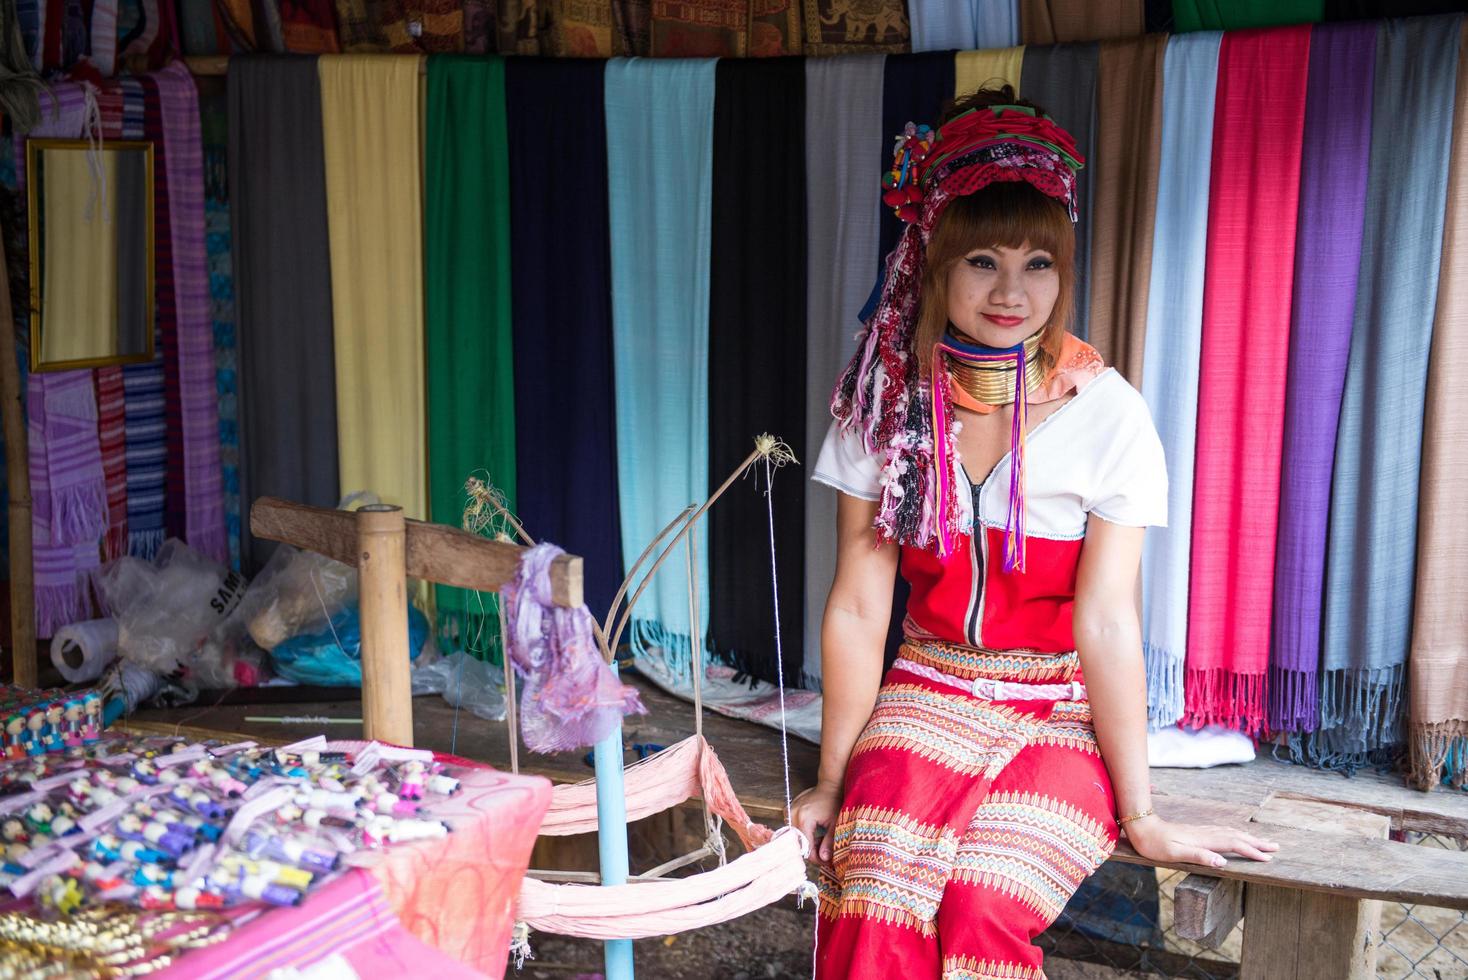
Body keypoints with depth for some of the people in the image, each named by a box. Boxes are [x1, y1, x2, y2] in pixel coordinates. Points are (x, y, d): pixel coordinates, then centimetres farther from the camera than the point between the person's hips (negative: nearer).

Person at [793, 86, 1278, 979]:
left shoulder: (1107, 412, -9)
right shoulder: (887, 404, -2)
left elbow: (1106, 621, -11)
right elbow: (859, 605, -3)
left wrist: (1140, 814, -10)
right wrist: (834, 778, -2)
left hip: (1062, 712, -1)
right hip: (927, 696, 2)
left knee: (984, 907, -27)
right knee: (876, 898, -27)